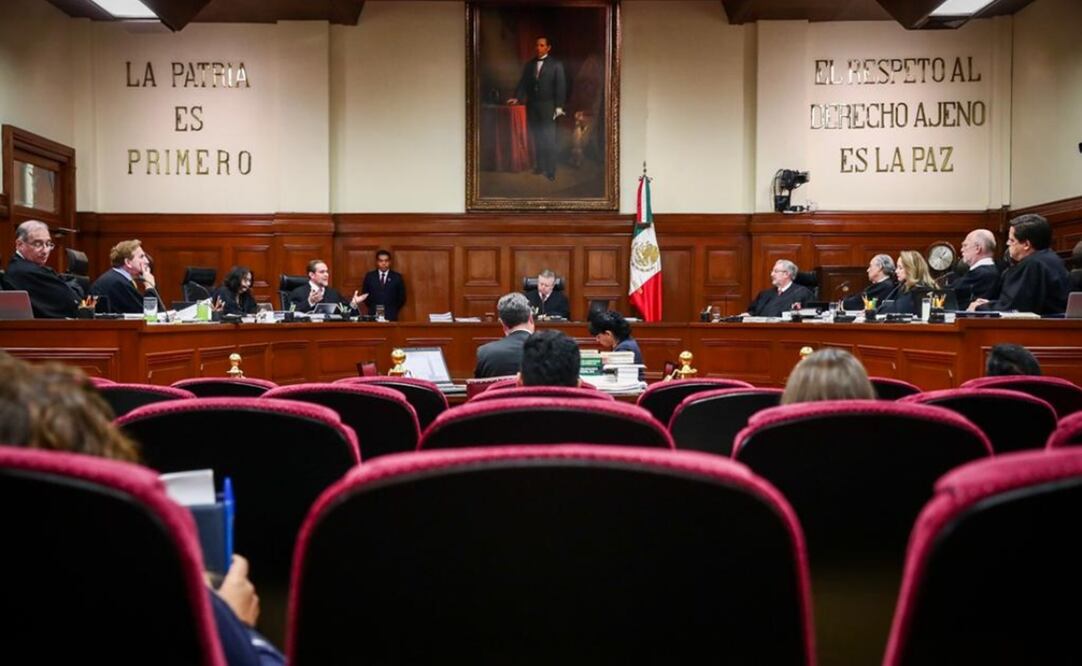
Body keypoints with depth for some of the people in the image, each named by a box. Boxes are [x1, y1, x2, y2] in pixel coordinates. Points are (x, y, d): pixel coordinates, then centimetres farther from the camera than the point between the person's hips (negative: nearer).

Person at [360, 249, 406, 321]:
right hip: (373, 315, 1)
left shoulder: (397, 277, 6)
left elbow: (402, 298, 8)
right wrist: (372, 308, 7)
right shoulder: (369, 276, 9)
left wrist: (393, 310, 2)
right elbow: (364, 295, 14)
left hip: (391, 317, -1)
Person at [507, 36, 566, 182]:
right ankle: (539, 166, 12)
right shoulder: (529, 65, 12)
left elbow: (561, 86, -3)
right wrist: (516, 97, -8)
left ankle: (550, 171, -3)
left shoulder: (556, 64, 1)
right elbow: (523, 83, 8)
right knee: (535, 138, 5)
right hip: (532, 105, 4)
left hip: (547, 106, -4)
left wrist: (559, 106, -10)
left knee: (549, 139, -5)